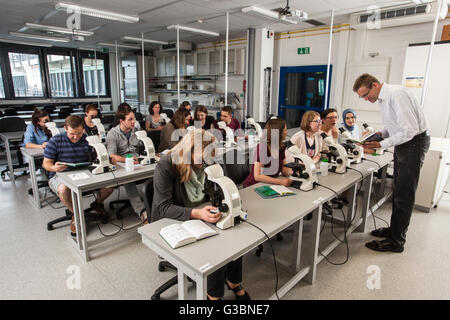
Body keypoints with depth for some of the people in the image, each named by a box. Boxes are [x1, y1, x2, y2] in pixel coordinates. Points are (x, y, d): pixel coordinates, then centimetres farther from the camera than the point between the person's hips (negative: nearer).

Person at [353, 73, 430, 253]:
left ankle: (396, 242, 8)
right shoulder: (383, 98, 7)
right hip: (402, 143, 10)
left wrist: (382, 144, -23)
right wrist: (381, 134, 2)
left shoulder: (396, 94, -23)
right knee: (398, 191, 17)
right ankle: (394, 229, 32)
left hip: (414, 142, -10)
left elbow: (410, 129, -27)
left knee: (404, 195, -3)